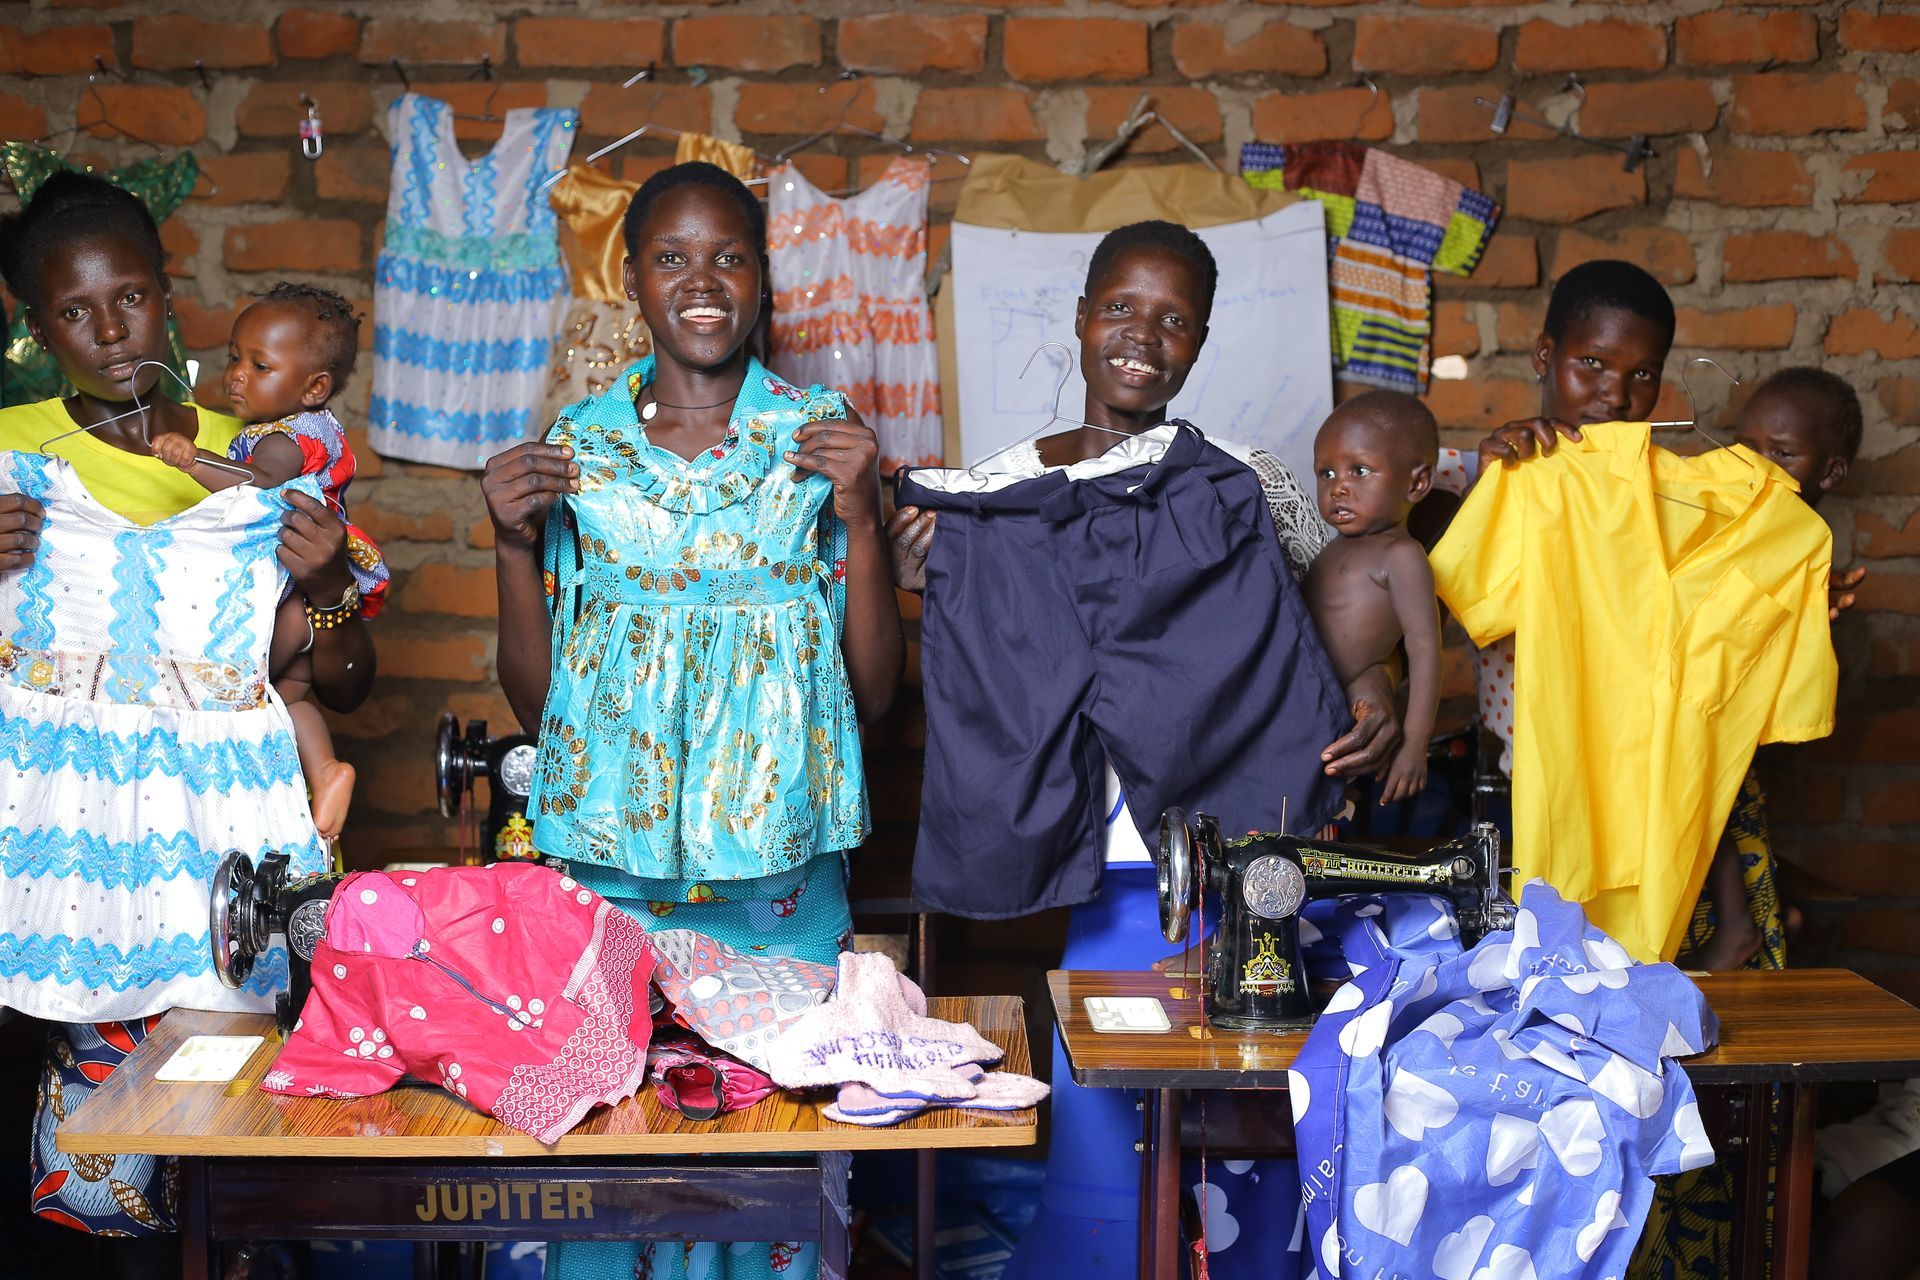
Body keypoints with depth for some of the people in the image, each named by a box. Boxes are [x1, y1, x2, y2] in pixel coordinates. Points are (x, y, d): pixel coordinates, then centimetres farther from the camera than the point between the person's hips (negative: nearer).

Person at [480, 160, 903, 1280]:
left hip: (776, 864, -1)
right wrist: (515, 542, -4)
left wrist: (858, 515, -9)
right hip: (610, 860, 1)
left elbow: (877, 690, 2)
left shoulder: (824, 436, 3)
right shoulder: (580, 443, 7)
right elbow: (534, 695, 10)